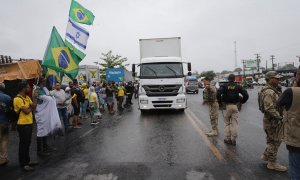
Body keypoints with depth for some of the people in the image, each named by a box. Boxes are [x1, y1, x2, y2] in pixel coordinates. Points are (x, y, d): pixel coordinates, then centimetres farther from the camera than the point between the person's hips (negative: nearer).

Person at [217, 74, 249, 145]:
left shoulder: (224, 86, -2)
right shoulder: (238, 86, 4)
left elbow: (218, 94, -17)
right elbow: (246, 95, -4)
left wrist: (220, 101, -2)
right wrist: (241, 101, 9)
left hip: (227, 106, -1)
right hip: (235, 106, 2)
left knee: (227, 123, 10)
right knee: (234, 123, 8)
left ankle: (227, 139, 12)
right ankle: (233, 140, 13)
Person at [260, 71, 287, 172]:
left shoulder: (275, 90, 13)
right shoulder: (269, 92, -21)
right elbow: (270, 109, -27)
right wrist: (280, 117, -23)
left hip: (275, 120, 10)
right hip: (271, 121, -10)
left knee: (277, 140, 21)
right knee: (274, 142, 1)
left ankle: (265, 155, 35)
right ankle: (272, 163, 16)